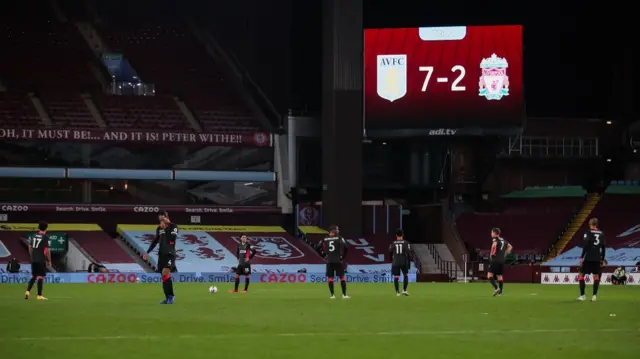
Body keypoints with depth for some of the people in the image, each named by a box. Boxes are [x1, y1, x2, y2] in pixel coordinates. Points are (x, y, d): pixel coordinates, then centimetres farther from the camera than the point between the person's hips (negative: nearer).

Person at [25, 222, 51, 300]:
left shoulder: (33, 236, 8)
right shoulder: (45, 237, -10)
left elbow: (30, 248, 13)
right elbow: (47, 250, -12)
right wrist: (49, 261, -2)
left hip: (33, 260, 6)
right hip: (41, 260, -6)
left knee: (34, 276, 17)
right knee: (41, 277, -1)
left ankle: (28, 291, 5)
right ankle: (39, 295, 0)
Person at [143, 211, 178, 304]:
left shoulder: (173, 226, -5)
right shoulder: (159, 228, 13)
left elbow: (173, 238, -20)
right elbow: (155, 241, 22)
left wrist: (166, 228, -16)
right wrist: (148, 252, 20)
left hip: (170, 253, -6)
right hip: (161, 253, 6)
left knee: (165, 272, -21)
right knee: (164, 276, 4)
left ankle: (171, 296, -13)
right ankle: (168, 298, 10)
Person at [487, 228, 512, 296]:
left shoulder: (495, 238, -6)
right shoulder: (503, 240, 16)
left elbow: (494, 244, -28)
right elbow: (510, 247, 25)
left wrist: (491, 253, -17)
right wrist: (505, 253, 20)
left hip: (495, 260, -7)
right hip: (502, 260, 7)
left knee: (490, 275, -7)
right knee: (500, 276, 9)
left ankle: (496, 288, -23)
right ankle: (500, 292, 6)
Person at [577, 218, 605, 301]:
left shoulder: (588, 232, -5)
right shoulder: (601, 234, 9)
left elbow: (586, 245, -14)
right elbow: (603, 248, 12)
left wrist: (582, 257, -11)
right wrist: (602, 259, 19)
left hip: (588, 258, -4)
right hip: (597, 259, 4)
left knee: (581, 275, 4)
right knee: (596, 276, 11)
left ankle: (582, 295, -3)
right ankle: (594, 296, 2)